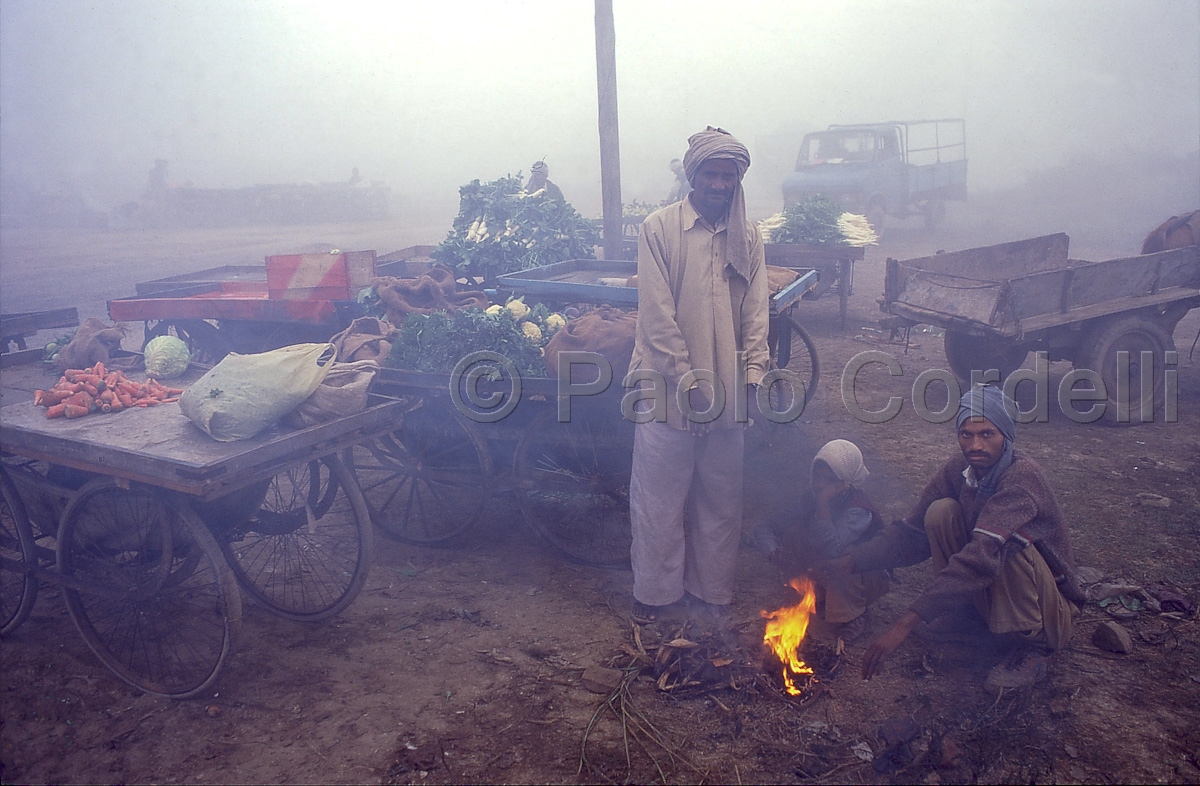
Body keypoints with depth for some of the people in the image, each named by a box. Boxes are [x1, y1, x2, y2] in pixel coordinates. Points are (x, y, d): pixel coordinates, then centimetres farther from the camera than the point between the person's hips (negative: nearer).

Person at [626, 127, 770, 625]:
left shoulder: (748, 237, 8)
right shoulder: (658, 228, -5)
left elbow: (755, 312, 5)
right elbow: (657, 314, -10)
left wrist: (753, 371, -8)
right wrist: (688, 378, -14)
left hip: (726, 390, 4)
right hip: (667, 386, -4)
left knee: (721, 498, 12)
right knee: (659, 496, 5)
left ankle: (711, 589, 29)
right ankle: (654, 591, 22)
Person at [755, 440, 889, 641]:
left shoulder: (858, 510, -27)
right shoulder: (810, 500, -11)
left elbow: (831, 548, -42)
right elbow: (763, 528, -10)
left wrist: (823, 503, -39)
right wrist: (776, 553, -29)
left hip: (866, 578, -5)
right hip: (824, 577, 5)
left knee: (842, 555, -36)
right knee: (792, 533, -17)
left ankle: (854, 615, -8)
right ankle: (819, 601, 0)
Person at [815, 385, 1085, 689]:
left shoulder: (1023, 475, -29)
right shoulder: (960, 467, -9)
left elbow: (983, 556, -42)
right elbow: (914, 533, -5)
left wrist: (906, 624, -48)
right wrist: (852, 561, -22)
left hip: (1049, 606, -5)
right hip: (986, 594, 5)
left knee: (1010, 537, -33)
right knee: (941, 512, -17)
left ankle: (1034, 645, -13)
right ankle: (958, 611, 3)